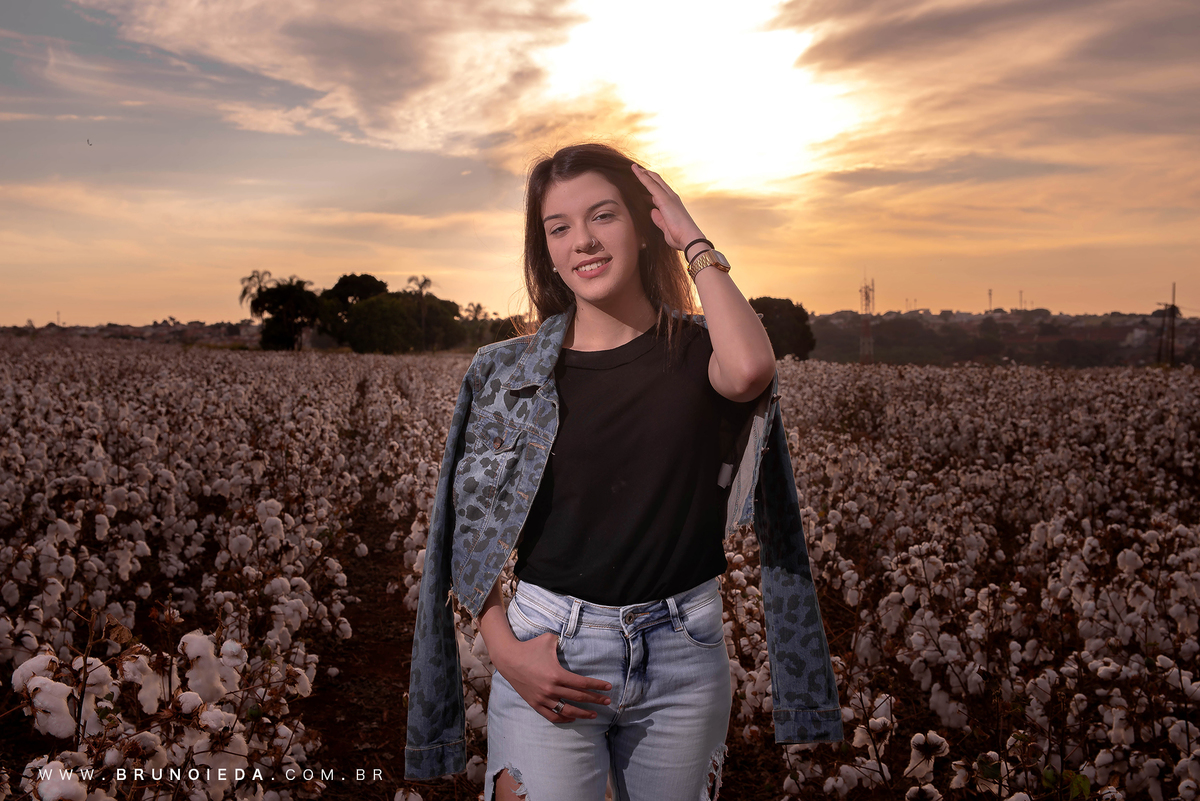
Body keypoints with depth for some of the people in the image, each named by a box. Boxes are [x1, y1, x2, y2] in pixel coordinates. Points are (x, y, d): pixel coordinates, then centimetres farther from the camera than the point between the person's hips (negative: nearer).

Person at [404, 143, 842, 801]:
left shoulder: (695, 352, -2)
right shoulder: (507, 373, 1)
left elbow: (749, 369, -27)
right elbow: (471, 532, 4)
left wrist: (693, 239, -14)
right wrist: (505, 648, -10)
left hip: (684, 653, 1)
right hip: (547, 654, 0)